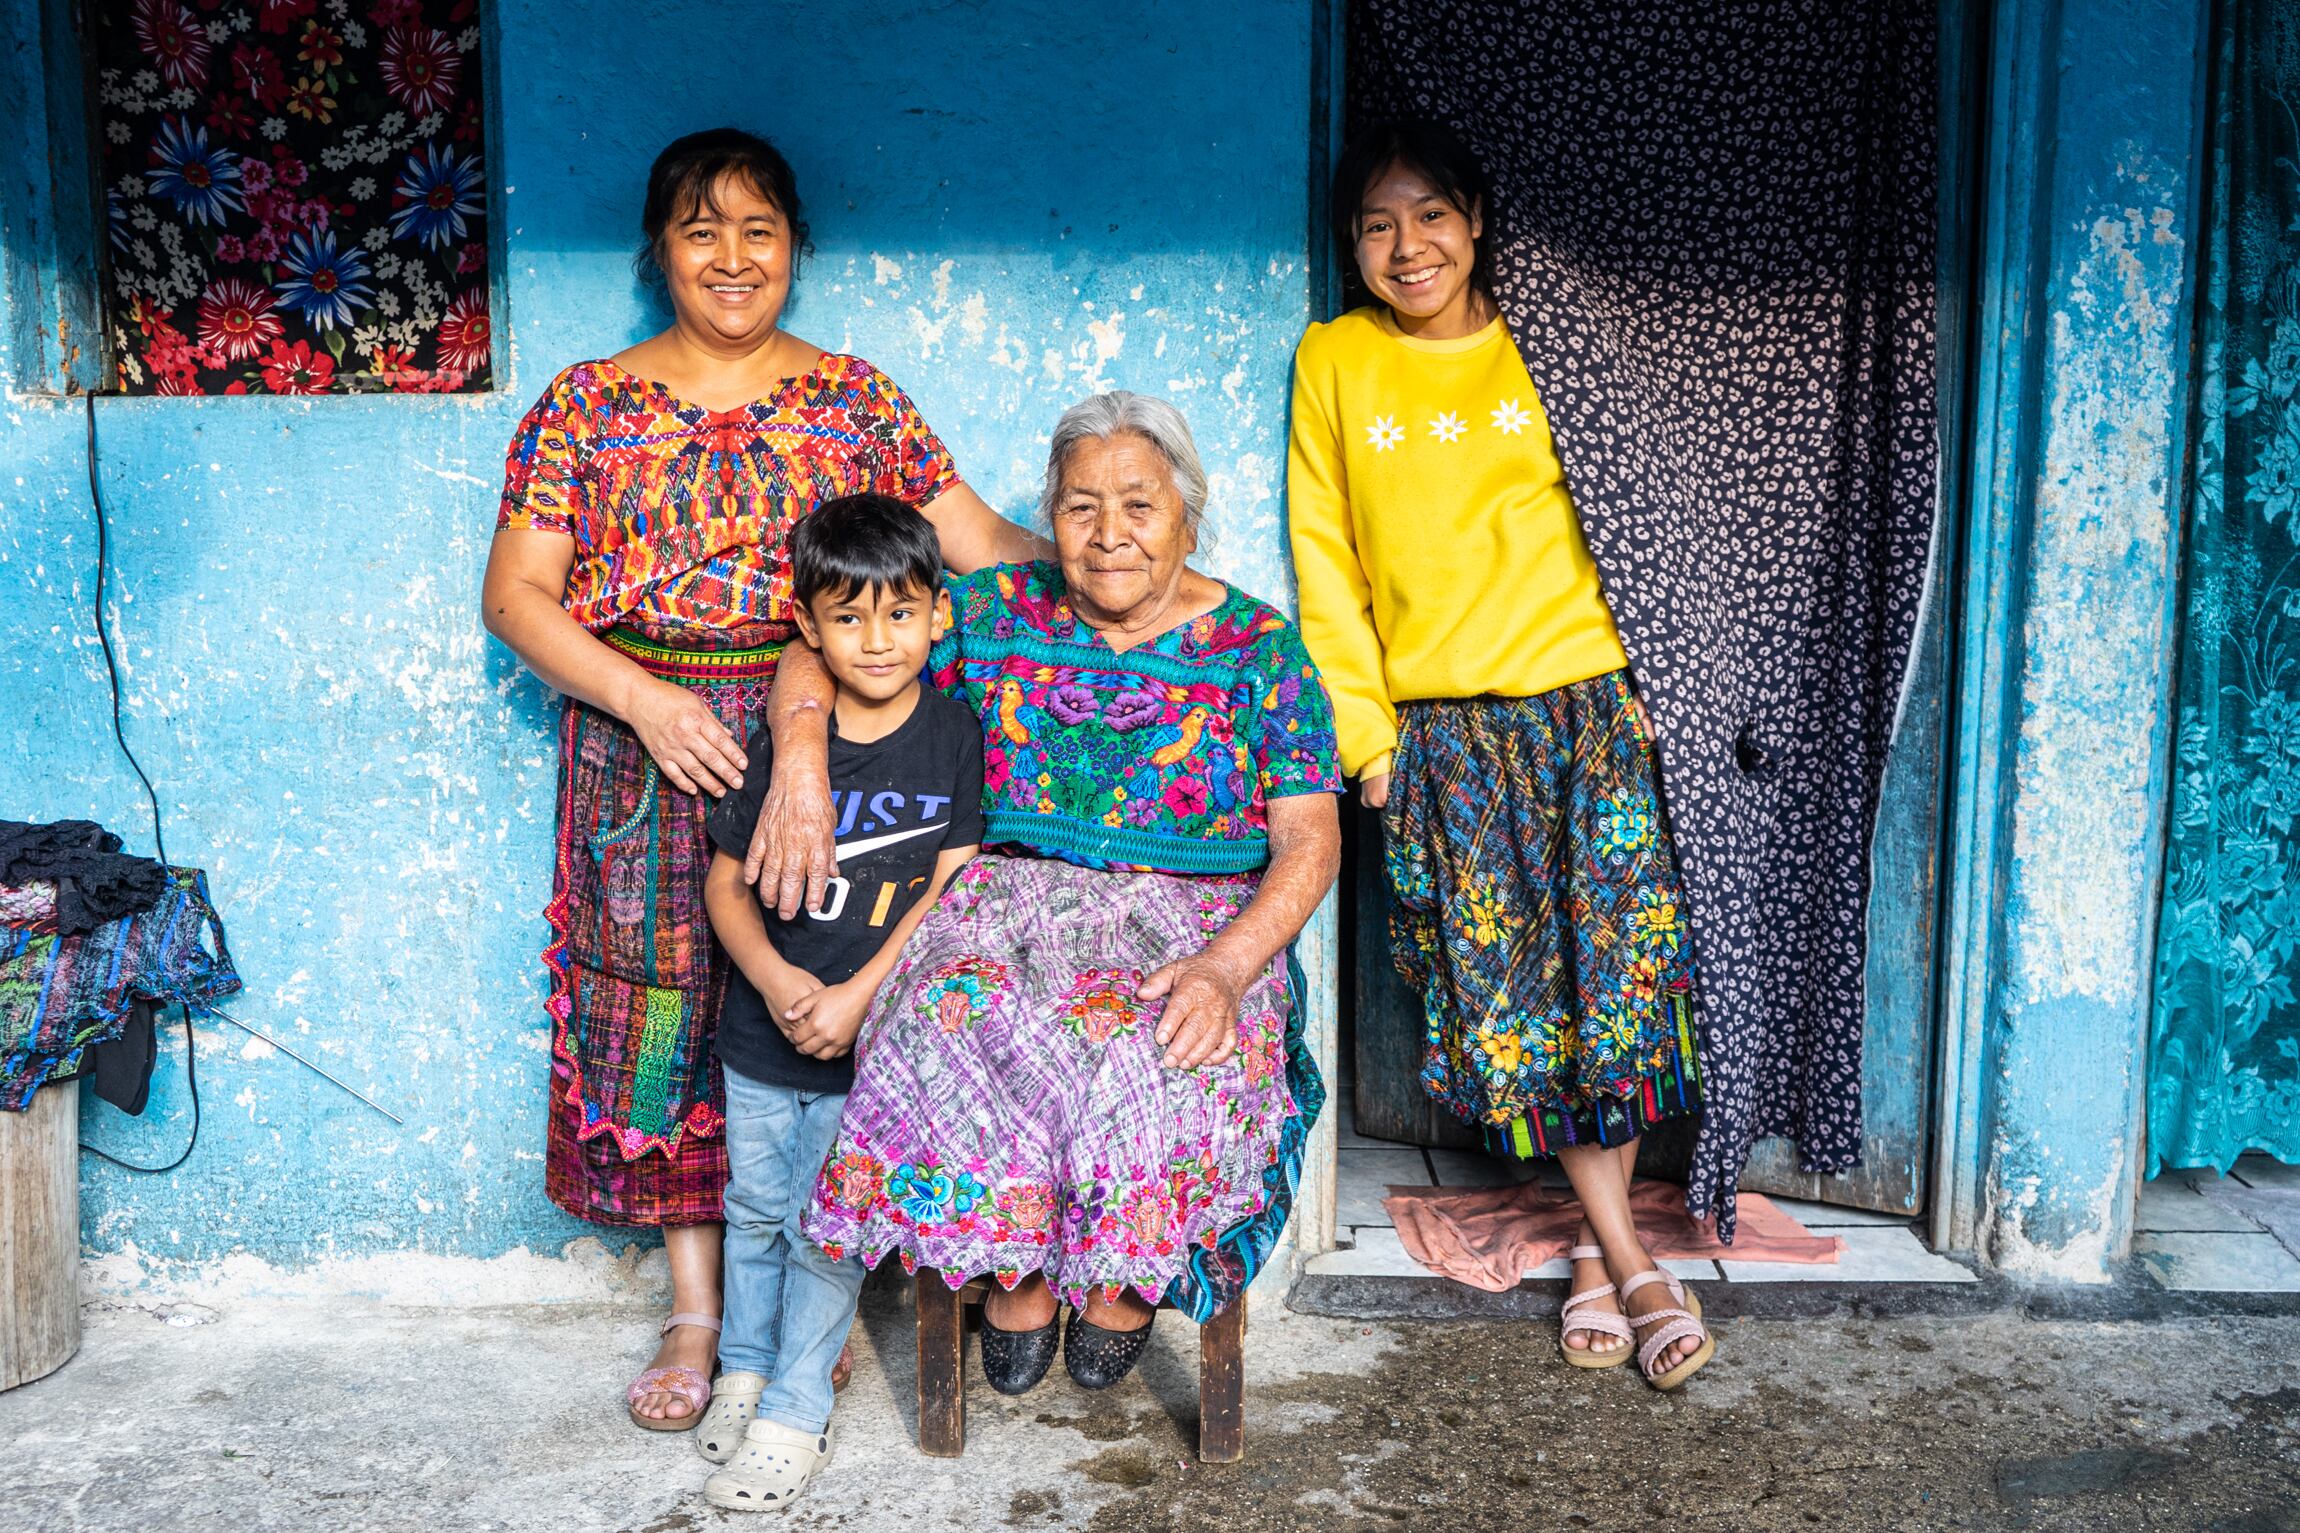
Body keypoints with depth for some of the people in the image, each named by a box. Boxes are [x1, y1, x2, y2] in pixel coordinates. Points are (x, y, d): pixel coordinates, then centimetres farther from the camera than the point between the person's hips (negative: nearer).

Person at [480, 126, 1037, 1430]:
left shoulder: (855, 399, 7)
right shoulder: (587, 404, 5)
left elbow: (978, 541, 4)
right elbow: (516, 593, 0)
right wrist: (646, 701, -13)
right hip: (646, 758, 0)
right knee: (662, 1011, 4)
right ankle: (696, 1311, 20)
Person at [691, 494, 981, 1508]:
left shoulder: (954, 738, -7)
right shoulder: (782, 741, -2)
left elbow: (951, 888, -10)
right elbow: (726, 880, 3)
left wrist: (856, 997, -17)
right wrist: (779, 982, -14)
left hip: (875, 1043, -3)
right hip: (764, 1032, 3)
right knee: (754, 1208, 17)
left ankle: (796, 1412, 18)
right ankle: (743, 1367, 38)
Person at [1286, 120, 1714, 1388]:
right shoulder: (1333, 362, 5)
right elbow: (1322, 559, 5)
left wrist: (1646, 683, 2)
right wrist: (1362, 727, 0)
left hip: (1586, 705, 0)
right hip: (1440, 729, 0)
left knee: (1616, 971, -2)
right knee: (1503, 996, 1)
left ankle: (1598, 1247, 15)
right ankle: (1622, 1253, 14)